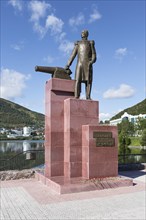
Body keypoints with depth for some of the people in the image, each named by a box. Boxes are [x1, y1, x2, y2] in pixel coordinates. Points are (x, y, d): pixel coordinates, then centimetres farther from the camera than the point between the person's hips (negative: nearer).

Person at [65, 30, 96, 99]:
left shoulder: (90, 43, 17)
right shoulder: (78, 43, 20)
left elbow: (94, 54, 6)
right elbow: (73, 55, 16)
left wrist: (92, 61, -16)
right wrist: (68, 65, 7)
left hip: (88, 64, 0)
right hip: (79, 64, 0)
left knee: (88, 81, -8)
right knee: (78, 80, -11)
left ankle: (88, 97, -10)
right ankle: (76, 97, -16)